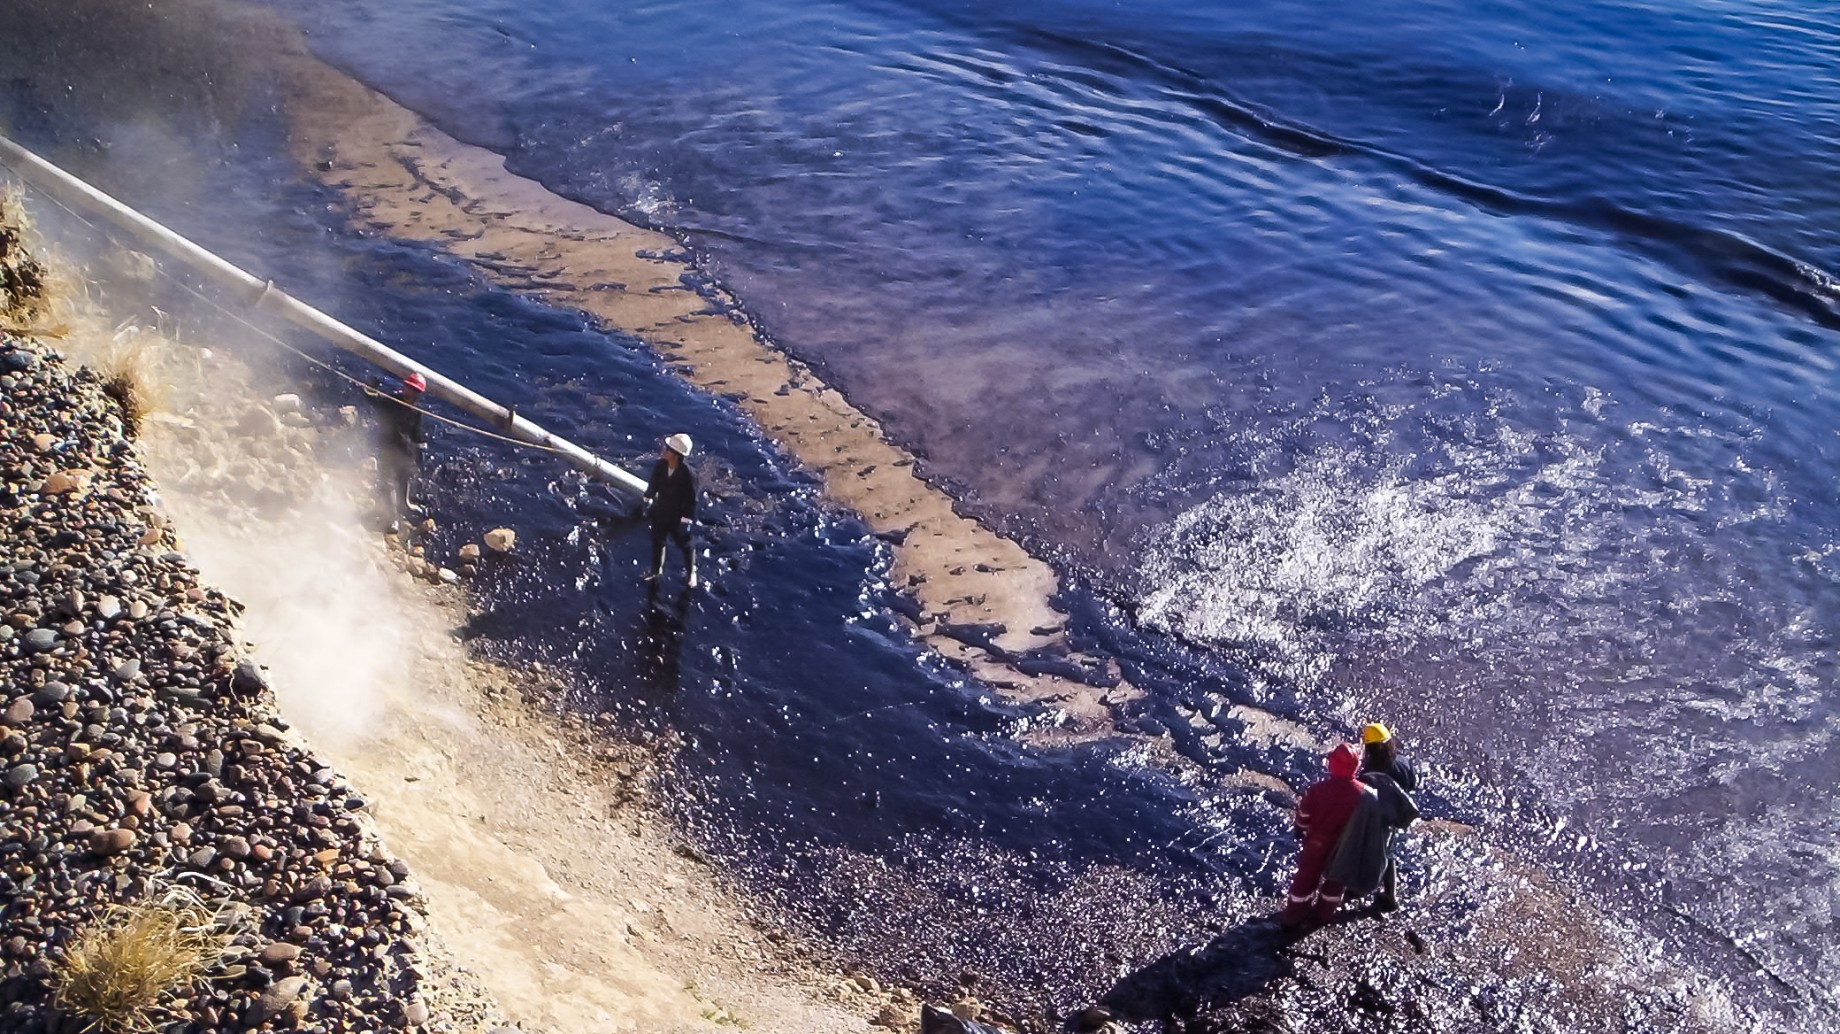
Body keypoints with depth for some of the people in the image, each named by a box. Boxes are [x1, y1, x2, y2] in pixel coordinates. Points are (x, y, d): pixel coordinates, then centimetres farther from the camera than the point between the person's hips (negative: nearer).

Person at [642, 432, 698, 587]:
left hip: (678, 517, -5)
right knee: (657, 541, 25)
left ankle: (692, 572, 44)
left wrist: (686, 521, -21)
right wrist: (648, 501, 12)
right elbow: (653, 484, 1)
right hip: (660, 512, 5)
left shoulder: (688, 474, -33)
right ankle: (656, 570, 50)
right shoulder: (660, 465, -19)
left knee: (684, 545, 18)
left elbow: (691, 499, -24)